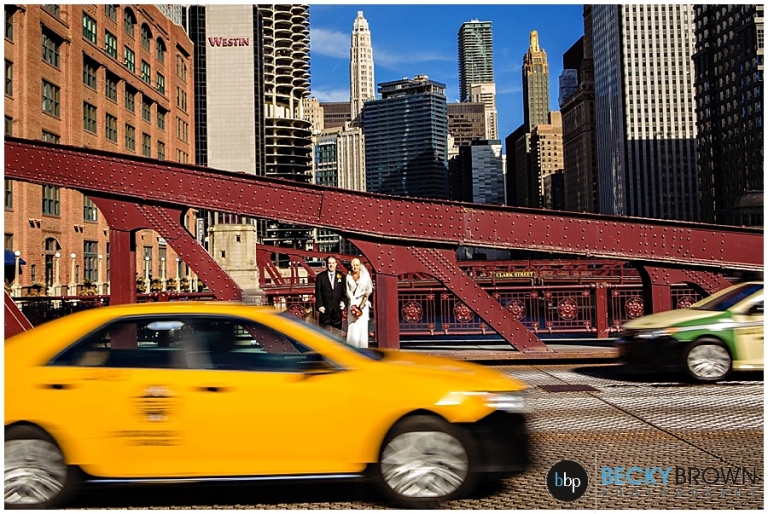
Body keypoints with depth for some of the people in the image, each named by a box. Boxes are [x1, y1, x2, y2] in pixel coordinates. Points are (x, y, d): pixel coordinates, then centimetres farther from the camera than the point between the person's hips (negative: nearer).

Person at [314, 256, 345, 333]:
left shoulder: (341, 276, 8)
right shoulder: (320, 276, 3)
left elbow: (344, 291, 7)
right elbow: (318, 292, 0)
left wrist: (343, 301, -7)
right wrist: (320, 305, -9)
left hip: (337, 308, 2)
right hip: (325, 308, -2)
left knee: (337, 330, 5)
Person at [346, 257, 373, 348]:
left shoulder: (365, 276, 2)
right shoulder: (348, 277, 6)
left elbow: (367, 292, 0)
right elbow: (348, 293, 6)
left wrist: (361, 305, -9)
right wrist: (353, 306, -3)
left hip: (362, 304, -1)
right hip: (352, 305, 1)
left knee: (362, 327, -4)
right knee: (352, 328, -2)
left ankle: (362, 349, 3)